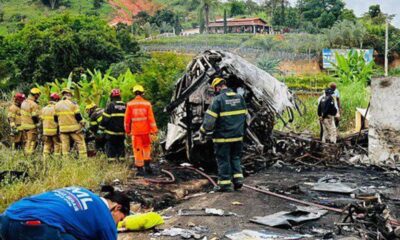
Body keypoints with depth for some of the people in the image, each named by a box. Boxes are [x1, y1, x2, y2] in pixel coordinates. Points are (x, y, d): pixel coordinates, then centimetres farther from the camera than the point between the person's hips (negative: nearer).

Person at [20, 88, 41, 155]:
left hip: (24, 125, 9)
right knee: (32, 142, -3)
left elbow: (23, 114, 15)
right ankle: (30, 154, -3)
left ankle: (26, 153, 24)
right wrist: (37, 122, -4)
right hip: (31, 126, -9)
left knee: (27, 141, 19)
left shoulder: (24, 102, 8)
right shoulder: (34, 104, -20)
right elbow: (34, 116, -21)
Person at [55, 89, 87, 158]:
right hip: (74, 128, -4)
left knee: (65, 144, 8)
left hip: (63, 129, 4)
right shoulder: (73, 104, -8)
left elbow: (56, 117, 12)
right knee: (80, 142, 3)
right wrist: (82, 123, 5)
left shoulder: (57, 105, 7)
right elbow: (78, 115, -9)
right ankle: (83, 157, -1)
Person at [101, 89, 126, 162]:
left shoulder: (110, 105, -11)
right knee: (121, 146, 13)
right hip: (122, 132, 5)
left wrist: (102, 127, 1)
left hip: (111, 132, -4)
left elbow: (105, 118, -12)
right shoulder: (125, 106, 6)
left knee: (110, 147, 2)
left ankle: (112, 160, -1)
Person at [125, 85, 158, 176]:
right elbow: (151, 118, -6)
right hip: (146, 130, 1)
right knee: (146, 147, 20)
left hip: (135, 131, -1)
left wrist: (127, 131, 14)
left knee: (137, 150, 5)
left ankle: (140, 169, 7)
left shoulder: (130, 104, -3)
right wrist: (154, 131, -2)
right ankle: (147, 165, 14)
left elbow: (127, 119, 2)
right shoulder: (147, 104, -4)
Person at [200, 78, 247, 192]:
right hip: (238, 136, 5)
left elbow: (209, 120, -16)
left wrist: (203, 131, -1)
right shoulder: (240, 97, 5)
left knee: (223, 160, 6)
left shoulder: (218, 99, -14)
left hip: (223, 136, -5)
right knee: (235, 158, 20)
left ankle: (225, 184, 12)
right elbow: (244, 116, 12)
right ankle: (238, 179, 11)